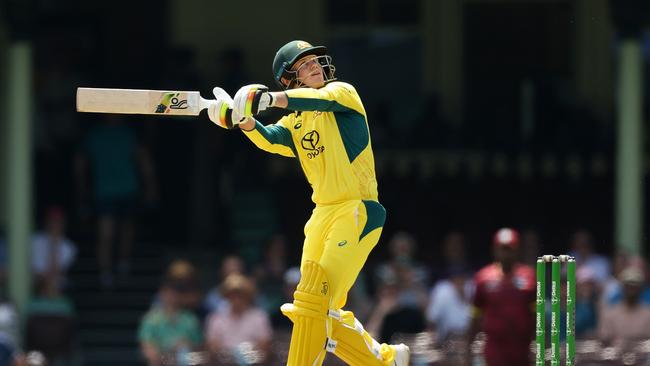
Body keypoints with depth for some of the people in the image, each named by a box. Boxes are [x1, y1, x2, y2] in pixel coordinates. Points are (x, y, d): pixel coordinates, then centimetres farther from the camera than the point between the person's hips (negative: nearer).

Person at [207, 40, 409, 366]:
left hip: (357, 212, -7)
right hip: (322, 214, 7)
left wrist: (273, 99, -40)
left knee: (315, 299, -17)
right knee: (321, 314, 8)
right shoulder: (295, 123, 14)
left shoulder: (342, 92, 0)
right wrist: (247, 123, -29)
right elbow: (271, 140, -7)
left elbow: (322, 98, -24)